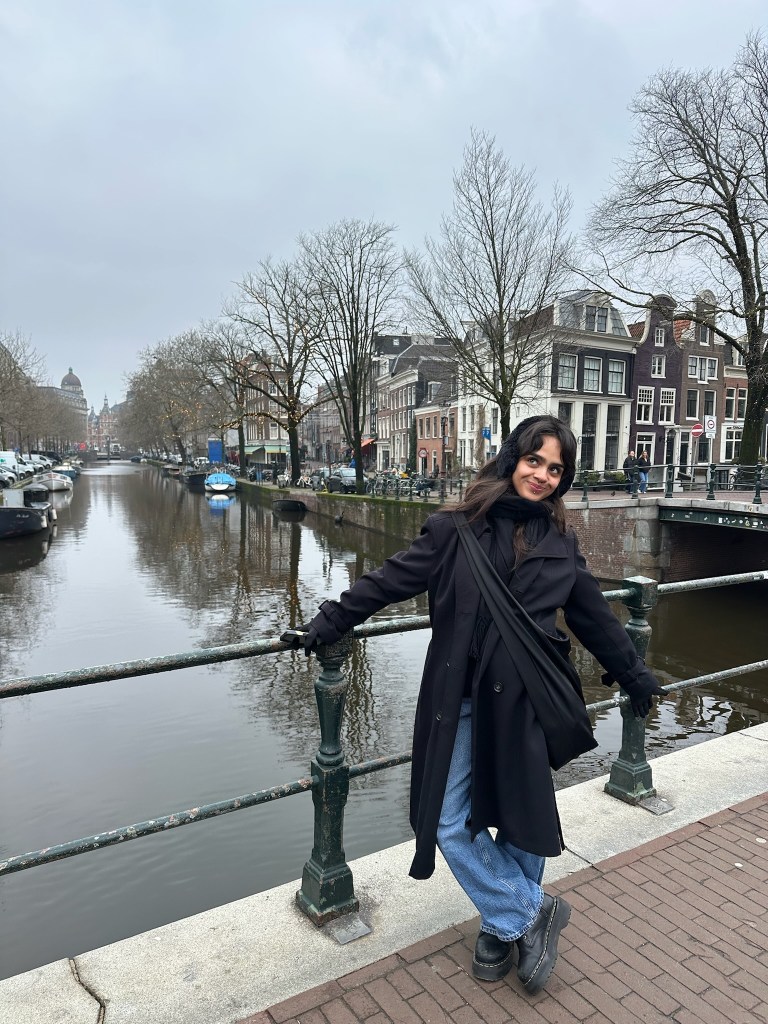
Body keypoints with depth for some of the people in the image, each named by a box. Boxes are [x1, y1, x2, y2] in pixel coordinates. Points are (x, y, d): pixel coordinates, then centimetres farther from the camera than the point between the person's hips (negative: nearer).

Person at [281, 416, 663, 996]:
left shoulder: (561, 544, 4)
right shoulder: (456, 528, -4)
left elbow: (596, 620, 15)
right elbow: (389, 582, -4)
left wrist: (638, 682, 24)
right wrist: (323, 628, -5)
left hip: (525, 704, 1)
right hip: (459, 702, -1)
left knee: (522, 819, 13)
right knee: (451, 824, 3)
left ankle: (506, 924, 40)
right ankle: (530, 914, 27)